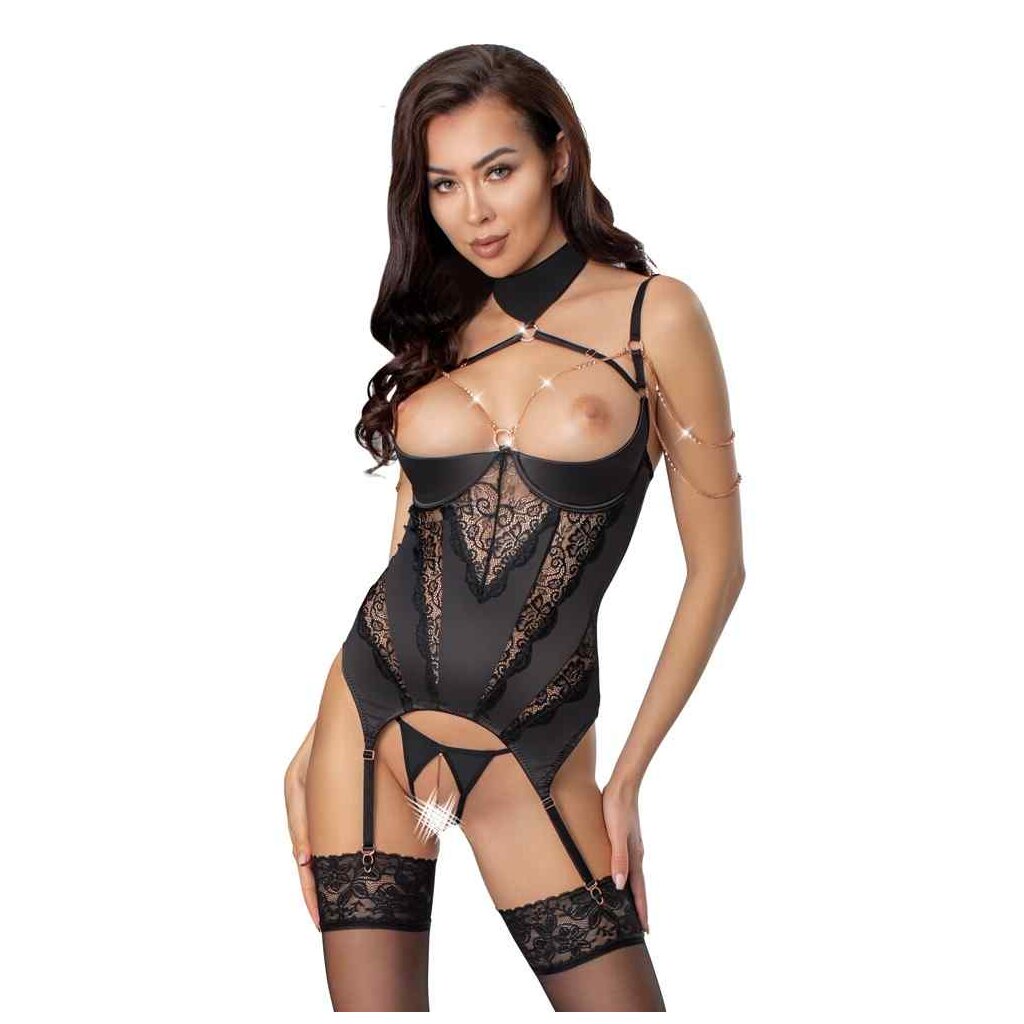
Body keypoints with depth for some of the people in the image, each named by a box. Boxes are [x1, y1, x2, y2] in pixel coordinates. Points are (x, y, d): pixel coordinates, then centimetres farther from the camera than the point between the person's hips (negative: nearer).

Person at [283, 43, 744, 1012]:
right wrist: (317, 741, 8)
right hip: (372, 713, 3)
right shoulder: (440, 331, 9)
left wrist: (628, 776, -2)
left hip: (528, 748, -3)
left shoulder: (652, 315, -4)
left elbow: (715, 569, -2)